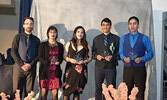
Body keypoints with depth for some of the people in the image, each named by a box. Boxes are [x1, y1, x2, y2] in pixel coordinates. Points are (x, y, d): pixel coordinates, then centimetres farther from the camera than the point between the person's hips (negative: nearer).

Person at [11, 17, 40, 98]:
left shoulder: (36, 40, 13)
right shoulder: (18, 37, 10)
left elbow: (38, 55, 8)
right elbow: (13, 52, 2)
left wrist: (31, 64, -8)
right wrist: (21, 64, -9)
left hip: (31, 68, 1)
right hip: (18, 67, -1)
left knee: (29, 92, 0)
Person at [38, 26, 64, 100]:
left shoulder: (60, 46, 13)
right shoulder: (43, 45, 7)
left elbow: (61, 57, 13)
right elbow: (40, 58, 0)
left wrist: (58, 62, -10)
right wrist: (49, 63, -15)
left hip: (56, 71, 2)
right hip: (45, 71, -1)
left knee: (55, 93, -1)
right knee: (44, 92, 0)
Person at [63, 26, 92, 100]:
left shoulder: (86, 45, 7)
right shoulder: (69, 44, 8)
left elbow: (90, 57, 9)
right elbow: (65, 56, 10)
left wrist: (84, 61, -9)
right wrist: (70, 60, -9)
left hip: (81, 70, 0)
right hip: (70, 69, 0)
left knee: (77, 92, 3)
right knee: (66, 91, -5)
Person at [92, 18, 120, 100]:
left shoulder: (116, 38, 5)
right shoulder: (96, 39, 12)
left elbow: (120, 53, 2)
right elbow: (93, 52, 14)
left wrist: (112, 57, -15)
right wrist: (96, 56, -6)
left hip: (111, 67, -2)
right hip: (99, 67, 2)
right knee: (98, 89, 6)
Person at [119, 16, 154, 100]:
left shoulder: (144, 38, 3)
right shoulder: (123, 38, 11)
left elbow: (150, 53, 3)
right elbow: (121, 52, 13)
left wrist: (141, 59, -14)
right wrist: (124, 58, -8)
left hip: (140, 69, -2)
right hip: (127, 69, 2)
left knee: (140, 93, 3)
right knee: (126, 92, 4)